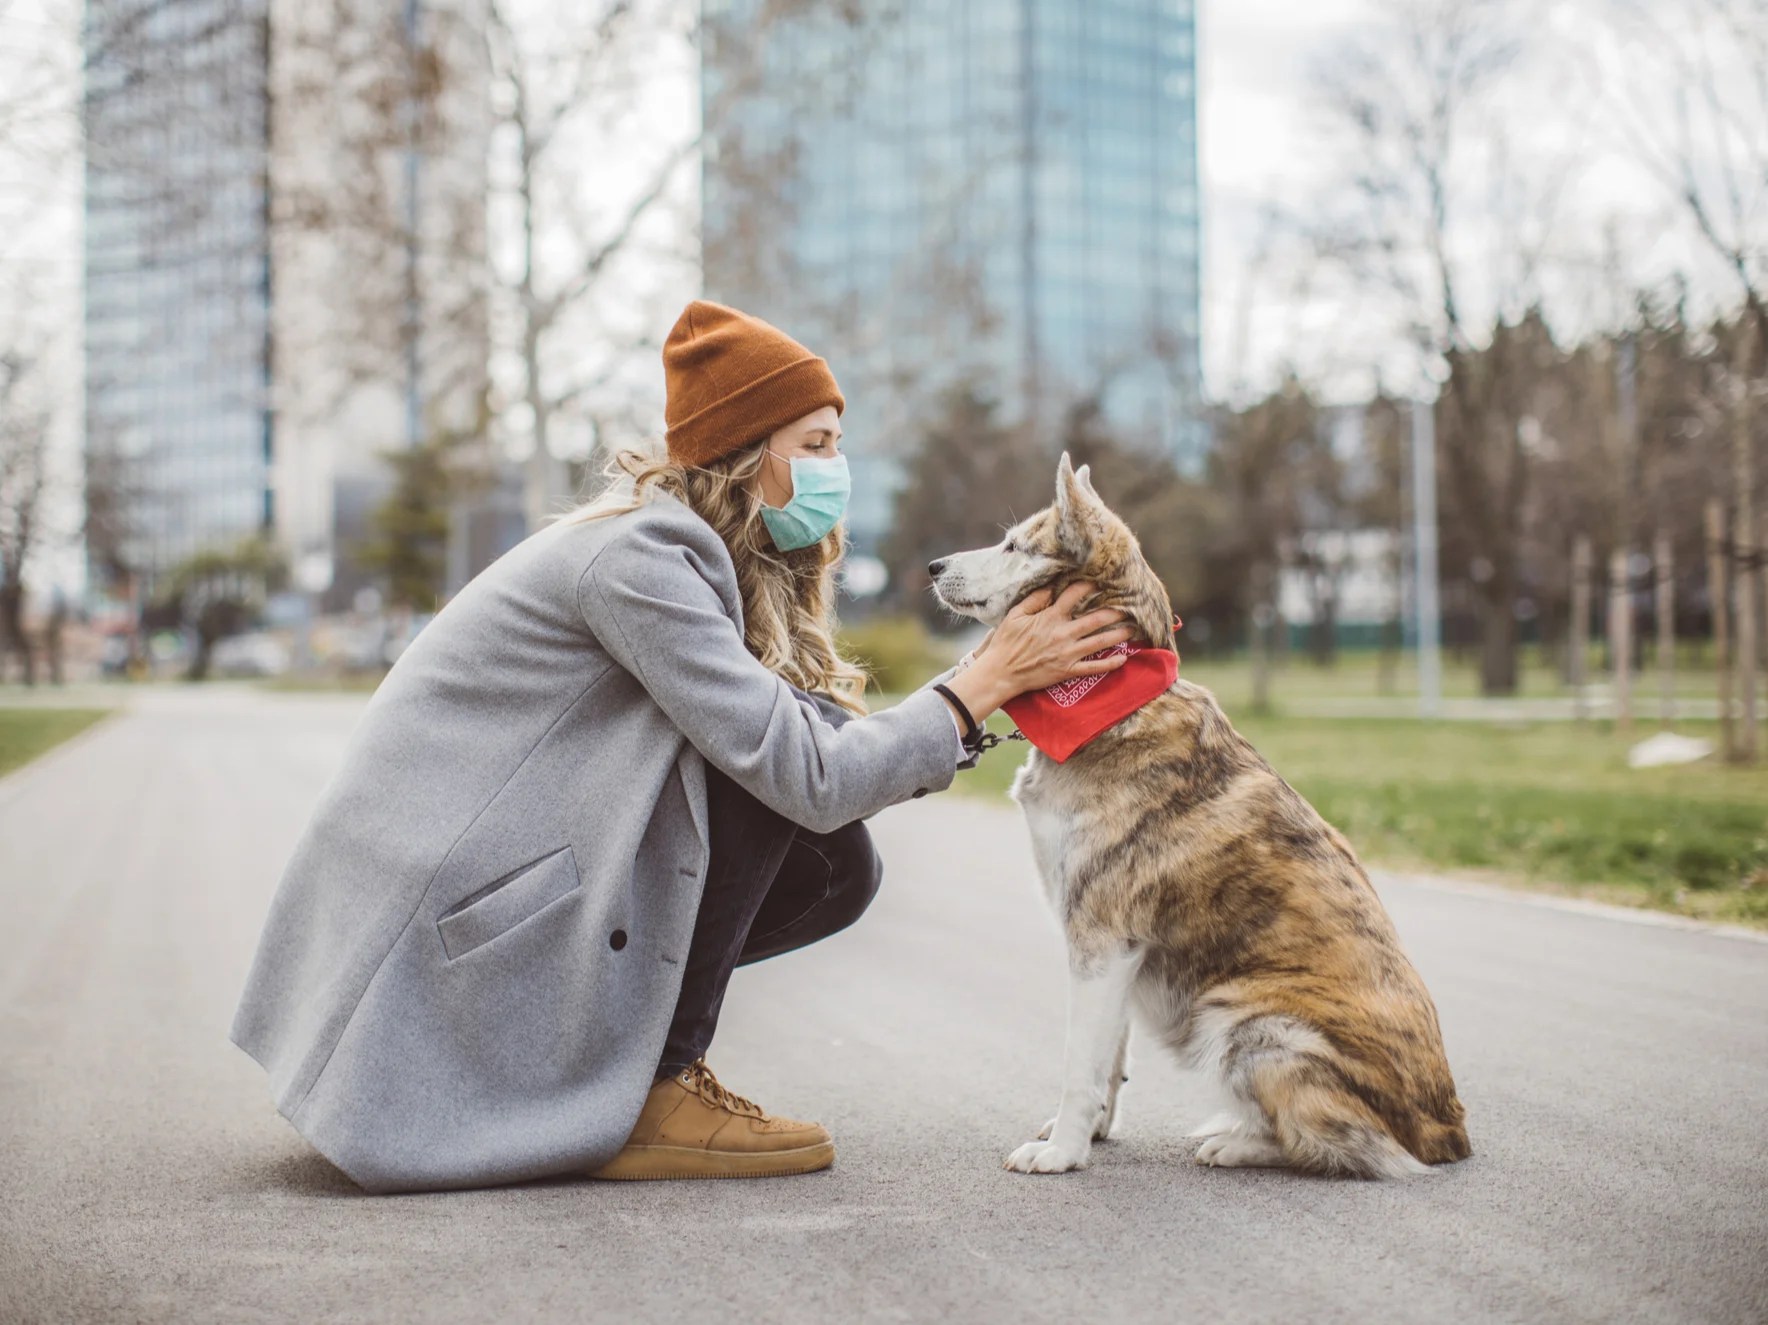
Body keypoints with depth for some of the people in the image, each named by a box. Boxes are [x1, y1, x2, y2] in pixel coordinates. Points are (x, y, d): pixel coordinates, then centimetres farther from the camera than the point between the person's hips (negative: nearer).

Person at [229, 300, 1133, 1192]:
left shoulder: (706, 560, 11)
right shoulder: (639, 554, -19)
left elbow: (830, 756, 3)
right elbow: (811, 774, -24)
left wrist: (1010, 681, -4)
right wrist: (982, 683, -16)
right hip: (432, 911, -9)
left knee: (836, 868, 0)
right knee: (761, 770, -20)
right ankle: (648, 1097, -12)